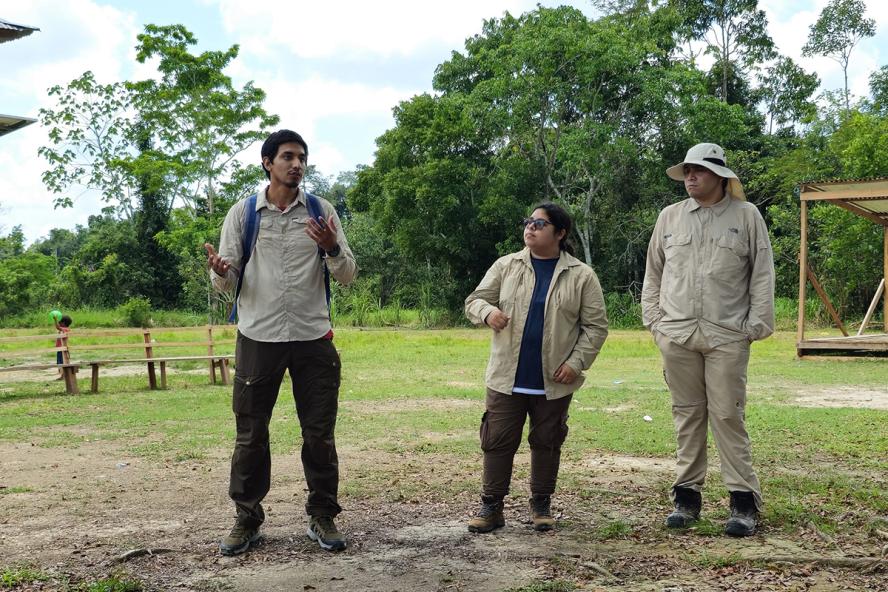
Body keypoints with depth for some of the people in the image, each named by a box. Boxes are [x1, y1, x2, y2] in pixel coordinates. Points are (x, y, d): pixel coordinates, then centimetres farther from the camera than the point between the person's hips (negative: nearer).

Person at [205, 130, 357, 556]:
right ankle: (247, 520, 18)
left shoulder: (322, 212, 4)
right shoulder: (242, 213, 3)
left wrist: (332, 249, -17)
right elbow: (227, 283, 4)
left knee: (319, 433, 5)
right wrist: (220, 272, -20)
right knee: (250, 434, 5)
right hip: (258, 337, 0)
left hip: (313, 339, 1)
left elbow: (347, 276, 4)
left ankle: (322, 517, 18)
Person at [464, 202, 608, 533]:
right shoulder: (505, 266, 5)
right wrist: (487, 311, -16)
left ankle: (541, 505, 25)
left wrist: (577, 362, -10)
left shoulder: (581, 276, 1)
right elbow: (475, 299, 8)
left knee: (546, 443, 10)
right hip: (506, 378, 1)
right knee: (498, 441, 3)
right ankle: (491, 506, 13)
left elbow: (595, 325, 0)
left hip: (553, 382, -1)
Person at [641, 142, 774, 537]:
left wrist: (757, 325, -4)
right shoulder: (670, 217, 10)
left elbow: (762, 275, 2)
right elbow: (653, 272, 15)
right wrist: (653, 319, 8)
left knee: (728, 416, -3)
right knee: (687, 415, 8)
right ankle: (687, 495, 15)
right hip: (677, 334, 3)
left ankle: (744, 501, 5)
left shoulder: (746, 216, 3)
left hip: (727, 337, -3)